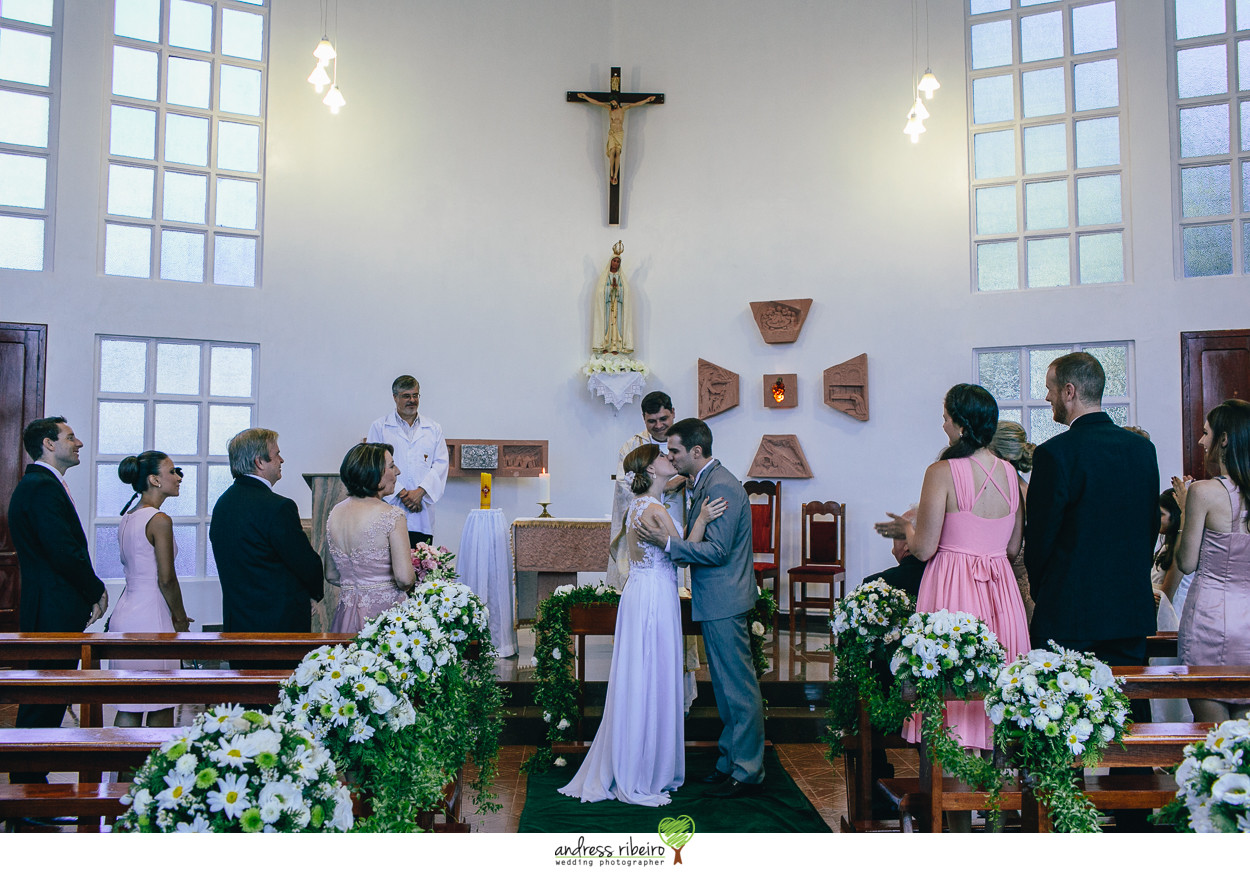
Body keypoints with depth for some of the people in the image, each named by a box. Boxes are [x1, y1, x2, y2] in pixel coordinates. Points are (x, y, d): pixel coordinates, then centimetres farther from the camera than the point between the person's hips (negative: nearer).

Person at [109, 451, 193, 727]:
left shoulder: (127, 517, 12)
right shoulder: (159, 520, -14)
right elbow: (166, 579, -15)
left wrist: (172, 614, 15)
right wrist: (181, 619, -1)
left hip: (124, 612, 9)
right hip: (149, 619, -9)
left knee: (128, 708, 11)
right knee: (160, 709, 1)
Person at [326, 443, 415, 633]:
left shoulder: (334, 514, 6)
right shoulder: (392, 515, -13)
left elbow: (331, 576, 13)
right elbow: (405, 578, -17)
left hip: (347, 616, 6)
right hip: (385, 612, -6)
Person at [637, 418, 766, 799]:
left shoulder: (721, 486, -19)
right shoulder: (704, 483, 13)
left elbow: (717, 551, -23)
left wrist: (667, 542, -24)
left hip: (725, 601, -11)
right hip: (715, 599, 11)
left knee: (738, 686, -1)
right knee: (725, 686, 17)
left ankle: (747, 773, 8)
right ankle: (731, 761, 28)